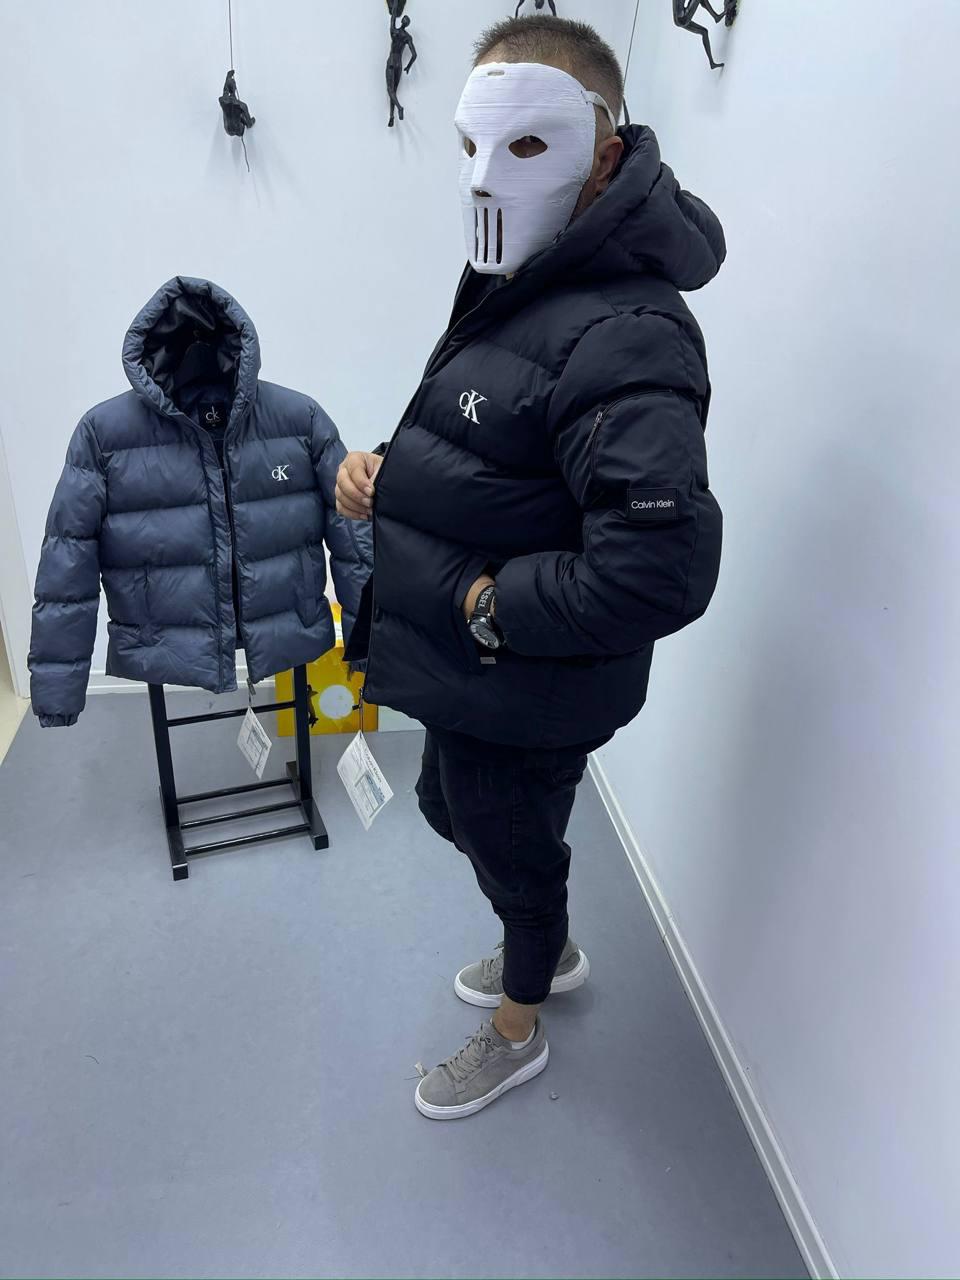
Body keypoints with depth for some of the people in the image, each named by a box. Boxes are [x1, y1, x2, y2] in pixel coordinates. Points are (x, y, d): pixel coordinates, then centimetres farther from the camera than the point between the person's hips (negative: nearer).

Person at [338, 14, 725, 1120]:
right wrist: (383, 467, -3)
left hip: (526, 694, -9)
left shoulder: (621, 337, -28)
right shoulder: (519, 284, 4)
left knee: (513, 852, 15)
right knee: (451, 810, 29)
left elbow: (661, 569, -37)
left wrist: (490, 603, -24)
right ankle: (550, 952, 58)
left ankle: (516, 1034, 48)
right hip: (466, 670, 9)